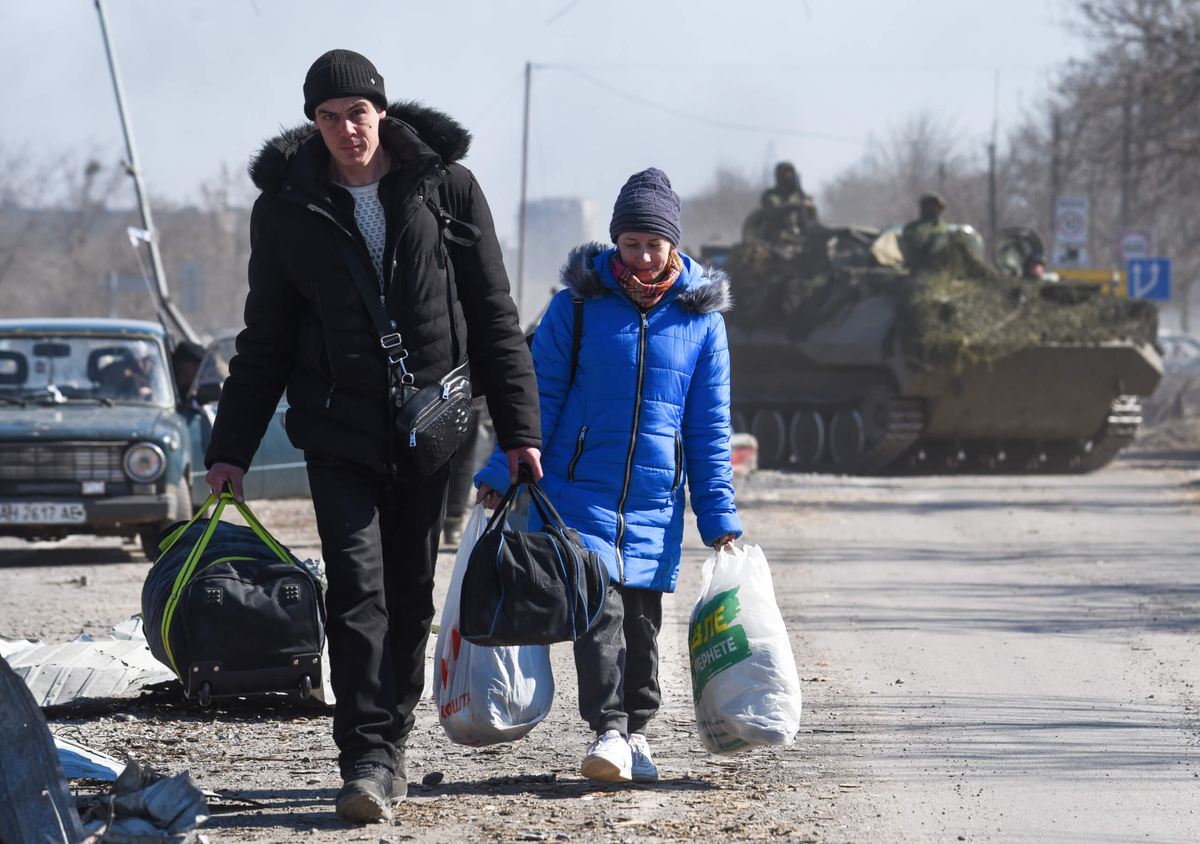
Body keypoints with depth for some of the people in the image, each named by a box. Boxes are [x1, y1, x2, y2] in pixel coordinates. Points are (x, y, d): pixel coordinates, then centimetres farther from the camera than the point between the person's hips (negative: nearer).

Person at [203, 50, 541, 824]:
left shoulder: (447, 187, 0)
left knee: (411, 594, 7)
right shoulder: (287, 206, 1)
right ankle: (367, 760, -15)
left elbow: (494, 318, 4)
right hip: (339, 430, -1)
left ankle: (391, 746, 20)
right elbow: (266, 340, 8)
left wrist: (519, 429, 0)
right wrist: (231, 448, 4)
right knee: (358, 588, -12)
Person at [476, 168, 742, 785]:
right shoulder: (578, 304, 0)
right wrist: (503, 475, -4)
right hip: (578, 490, -2)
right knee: (598, 606, -15)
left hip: (654, 502, 2)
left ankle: (636, 729, 21)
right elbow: (540, 396, 3)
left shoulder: (700, 318, 5)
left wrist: (719, 517, 6)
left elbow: (709, 427, 9)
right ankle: (607, 733, -17)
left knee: (641, 618, 7)